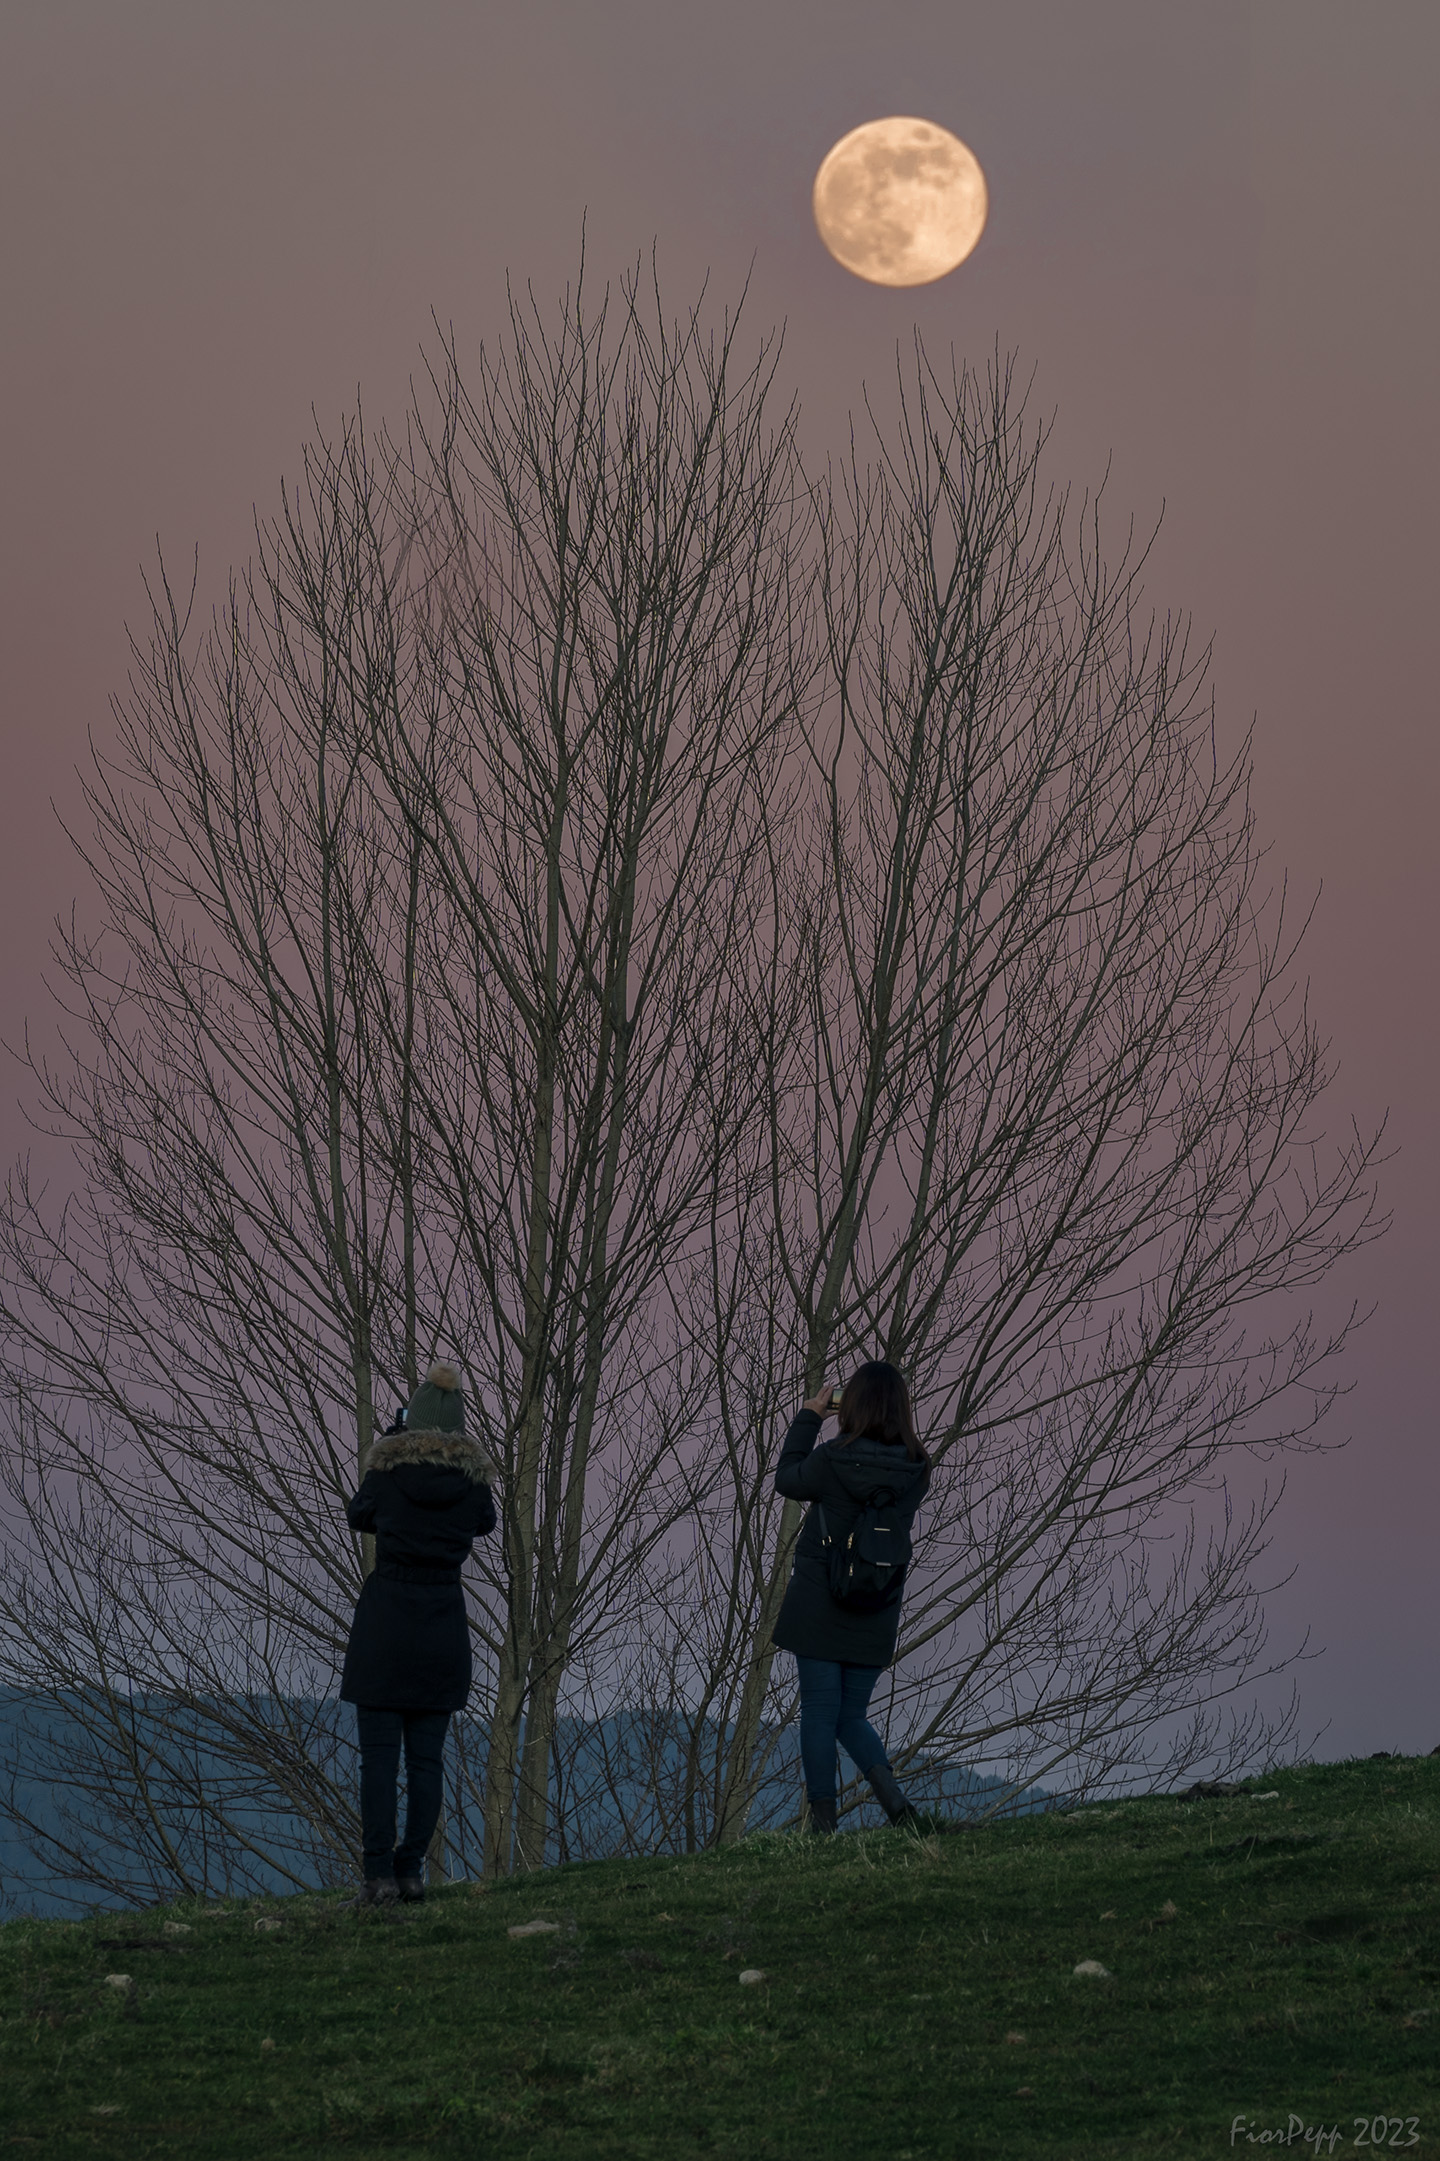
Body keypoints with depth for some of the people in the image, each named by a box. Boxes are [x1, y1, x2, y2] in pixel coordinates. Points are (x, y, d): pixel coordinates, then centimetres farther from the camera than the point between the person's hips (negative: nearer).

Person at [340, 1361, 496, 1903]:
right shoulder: (472, 1477, 0)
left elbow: (358, 1516, 15)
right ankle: (412, 1868, 5)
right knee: (426, 1754, 8)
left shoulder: (386, 1468, -5)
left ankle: (380, 1873, -7)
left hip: (384, 1618, -2)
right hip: (443, 1622, 2)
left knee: (379, 1755, -1)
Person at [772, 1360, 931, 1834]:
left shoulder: (832, 1461, -16)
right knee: (852, 1717, 14)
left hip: (818, 1607, -4)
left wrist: (808, 1419, 13)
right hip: (875, 1617, 4)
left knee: (819, 1714, 4)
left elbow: (787, 1480, 4)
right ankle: (893, 1799, -9)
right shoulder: (915, 1470, -6)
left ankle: (824, 1823, 3)